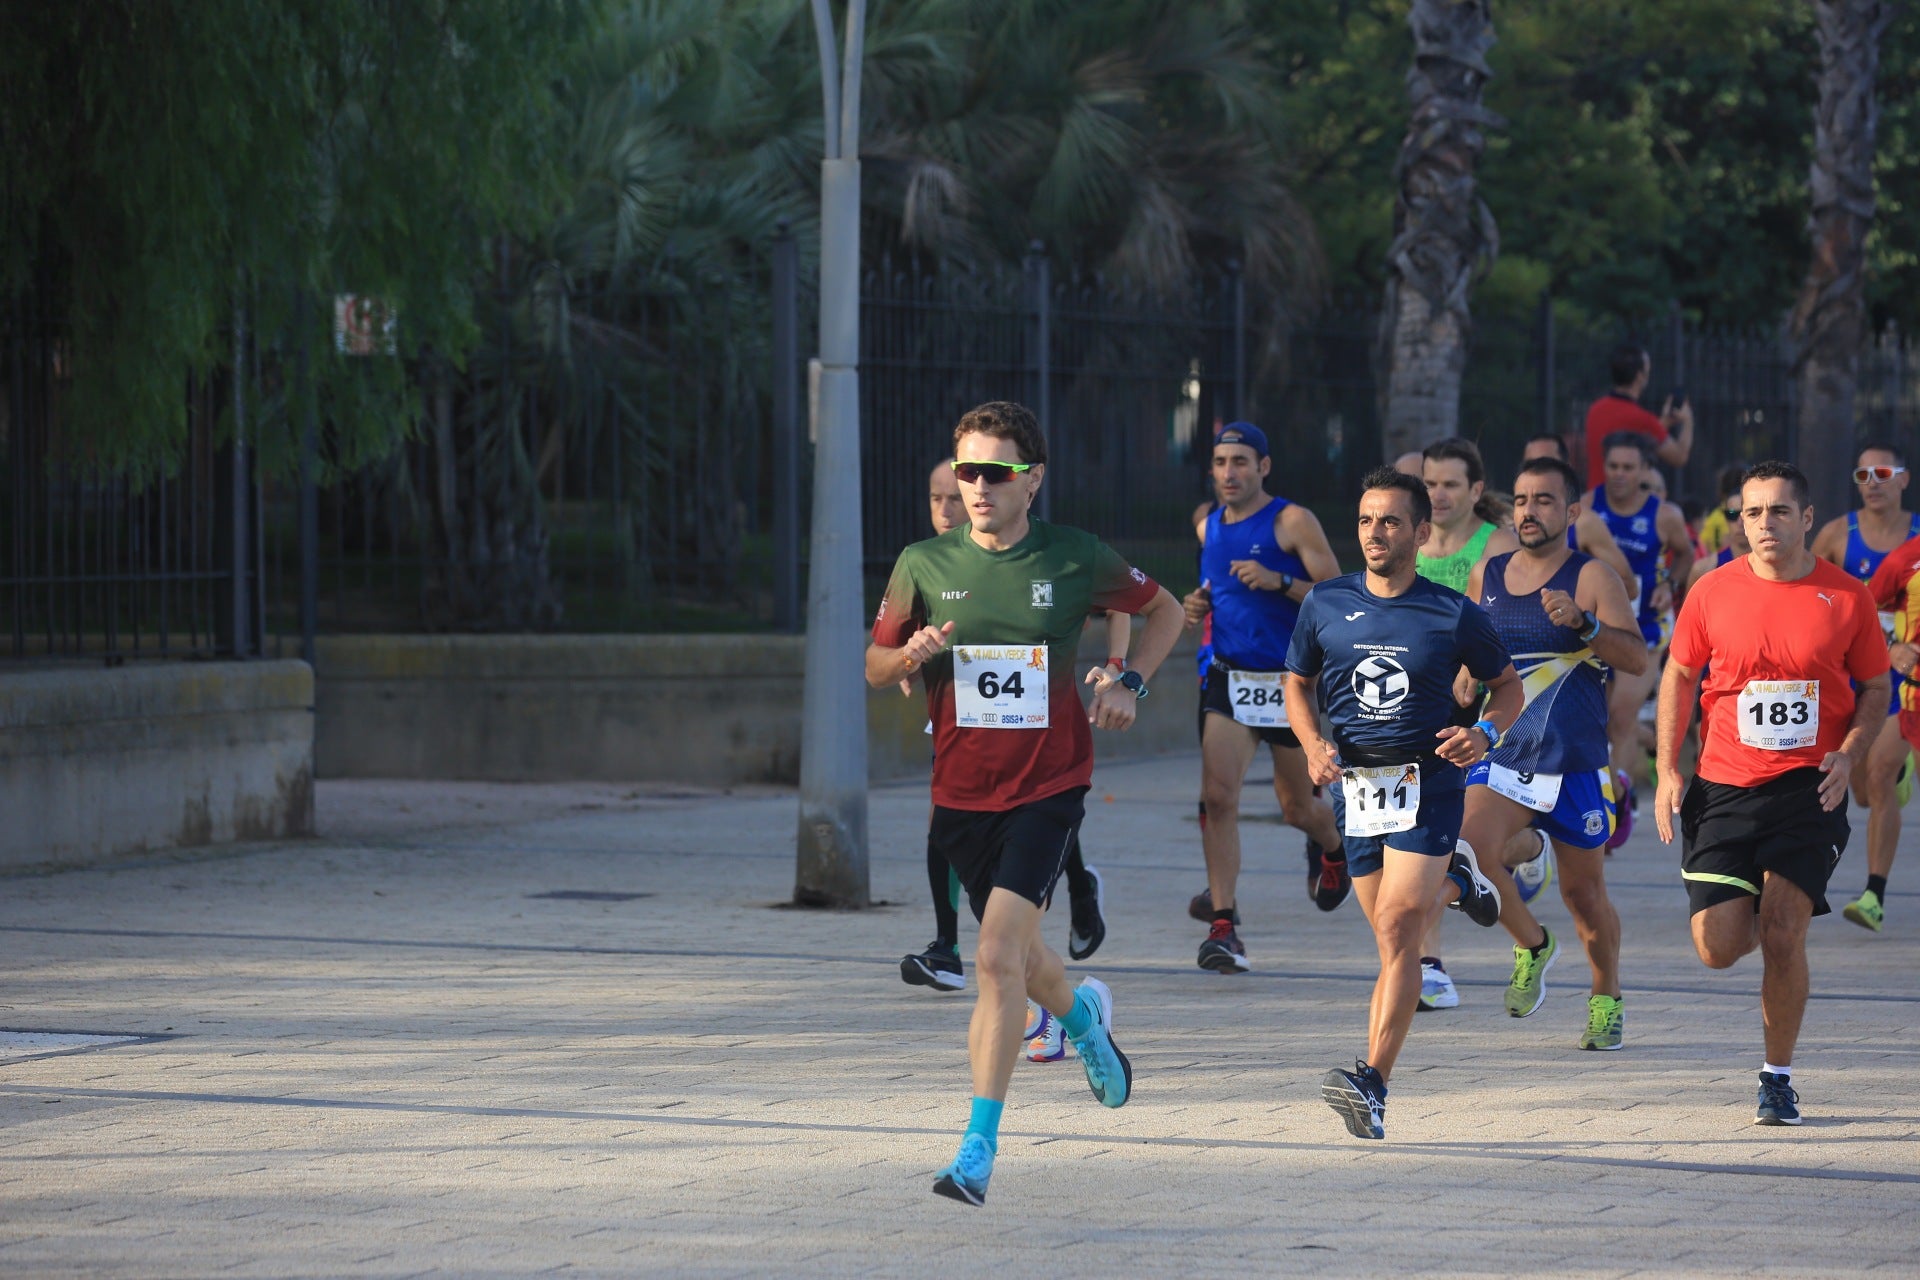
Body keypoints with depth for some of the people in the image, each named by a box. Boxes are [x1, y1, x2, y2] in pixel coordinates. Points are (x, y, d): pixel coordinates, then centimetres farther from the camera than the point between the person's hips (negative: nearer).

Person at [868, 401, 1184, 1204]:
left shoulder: (1076, 559, -5)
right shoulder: (924, 564, -2)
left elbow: (1164, 610, 13)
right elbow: (874, 667, 8)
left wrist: (1129, 683, -2)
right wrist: (912, 654, -14)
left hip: (1048, 787, -3)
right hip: (961, 793, 3)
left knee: (998, 954, -18)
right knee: (1018, 957, 18)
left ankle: (979, 1147, -16)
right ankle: (1082, 1012, 54)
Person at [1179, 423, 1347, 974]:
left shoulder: (1293, 522, -9)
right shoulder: (1209, 528, 9)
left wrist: (1279, 582, -26)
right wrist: (1199, 604, 4)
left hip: (1291, 681, -4)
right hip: (1229, 680, 4)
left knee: (1297, 808, 11)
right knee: (1217, 795, -16)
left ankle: (1331, 847, 49)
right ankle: (1223, 926, -16)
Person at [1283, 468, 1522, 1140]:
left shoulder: (1455, 615, -3)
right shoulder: (1325, 604, 4)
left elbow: (1508, 686, 10)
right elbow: (1298, 682, 17)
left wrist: (1484, 733, -11)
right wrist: (1312, 745, -2)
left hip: (1426, 783, -4)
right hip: (1354, 783, 4)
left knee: (1396, 926, -17)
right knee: (1392, 930, 11)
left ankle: (1373, 1084, -23)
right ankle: (1454, 878, 48)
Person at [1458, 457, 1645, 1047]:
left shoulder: (1592, 578, -6)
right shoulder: (1485, 577, 8)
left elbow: (1637, 658, -18)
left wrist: (1581, 622, -31)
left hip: (1575, 765, -3)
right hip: (1501, 757, 3)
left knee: (1584, 893, 7)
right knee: (1467, 850, -21)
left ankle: (1606, 998, 32)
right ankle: (1532, 944, 5)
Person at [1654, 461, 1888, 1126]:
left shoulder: (1846, 597, -1)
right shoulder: (1713, 592, 1)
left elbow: (1875, 687, 10)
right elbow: (1678, 677, 12)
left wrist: (1848, 755, -7)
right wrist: (1668, 771, 4)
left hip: (1808, 789, -1)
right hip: (1724, 788, 1)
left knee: (1782, 935, -11)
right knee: (1718, 947, -5)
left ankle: (1778, 1076, 5)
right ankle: (1748, 905, 33)